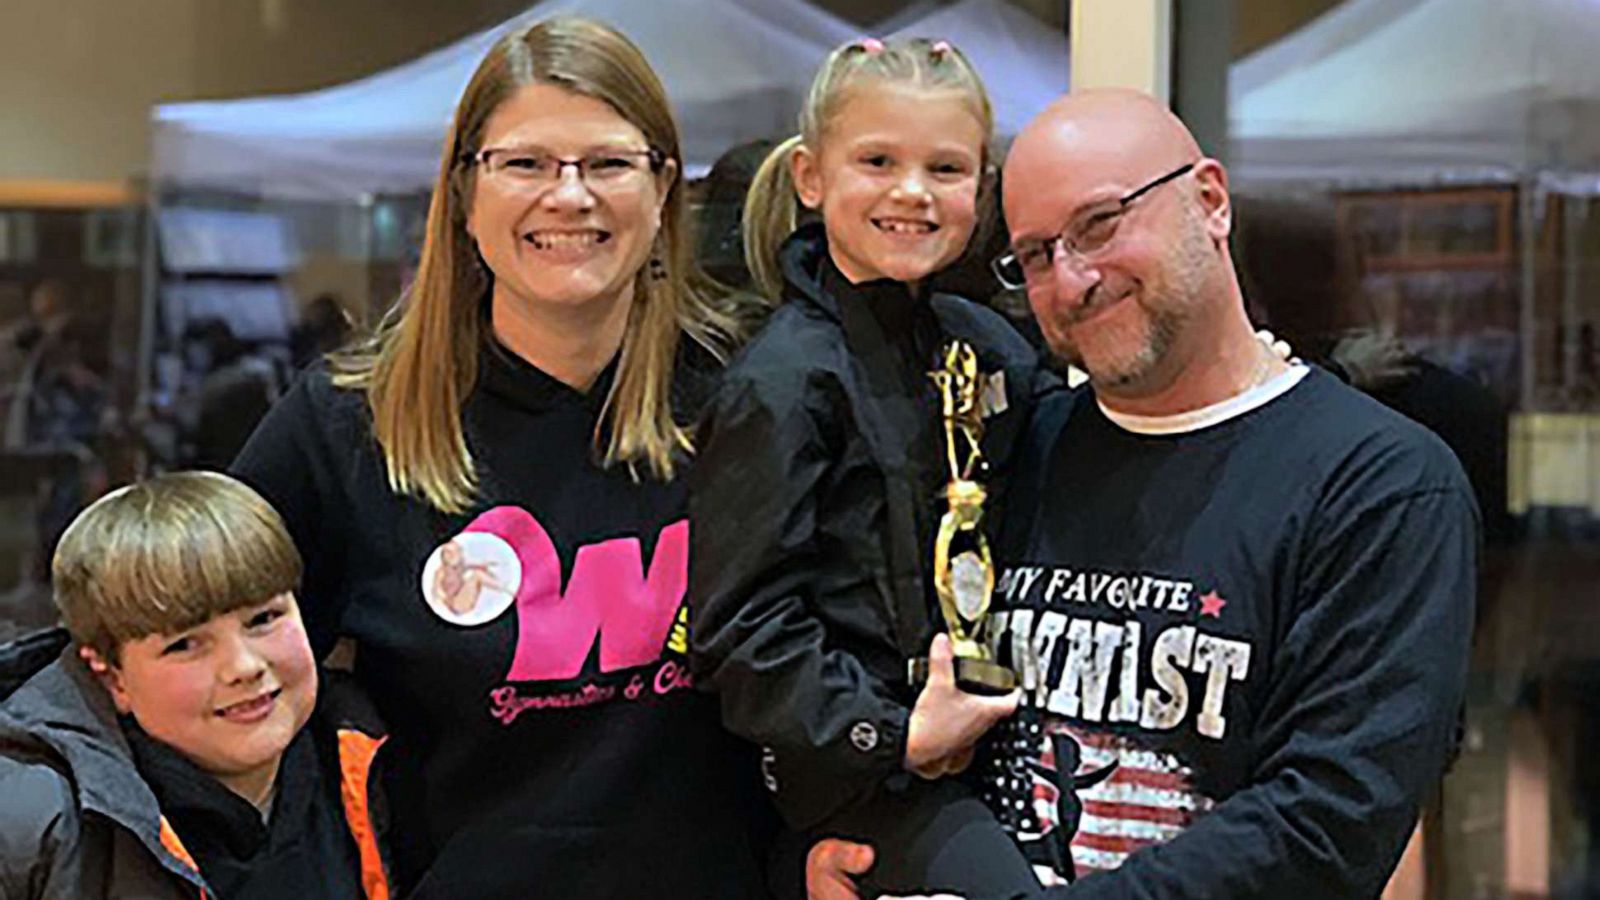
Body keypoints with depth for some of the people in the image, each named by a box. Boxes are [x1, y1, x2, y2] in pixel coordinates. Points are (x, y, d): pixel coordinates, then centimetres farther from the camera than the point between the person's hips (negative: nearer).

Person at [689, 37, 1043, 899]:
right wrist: (891, 736, -20)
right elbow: (741, 622, -14)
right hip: (856, 767, -7)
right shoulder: (782, 381, -10)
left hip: (980, 737, 7)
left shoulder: (991, 349, 11)